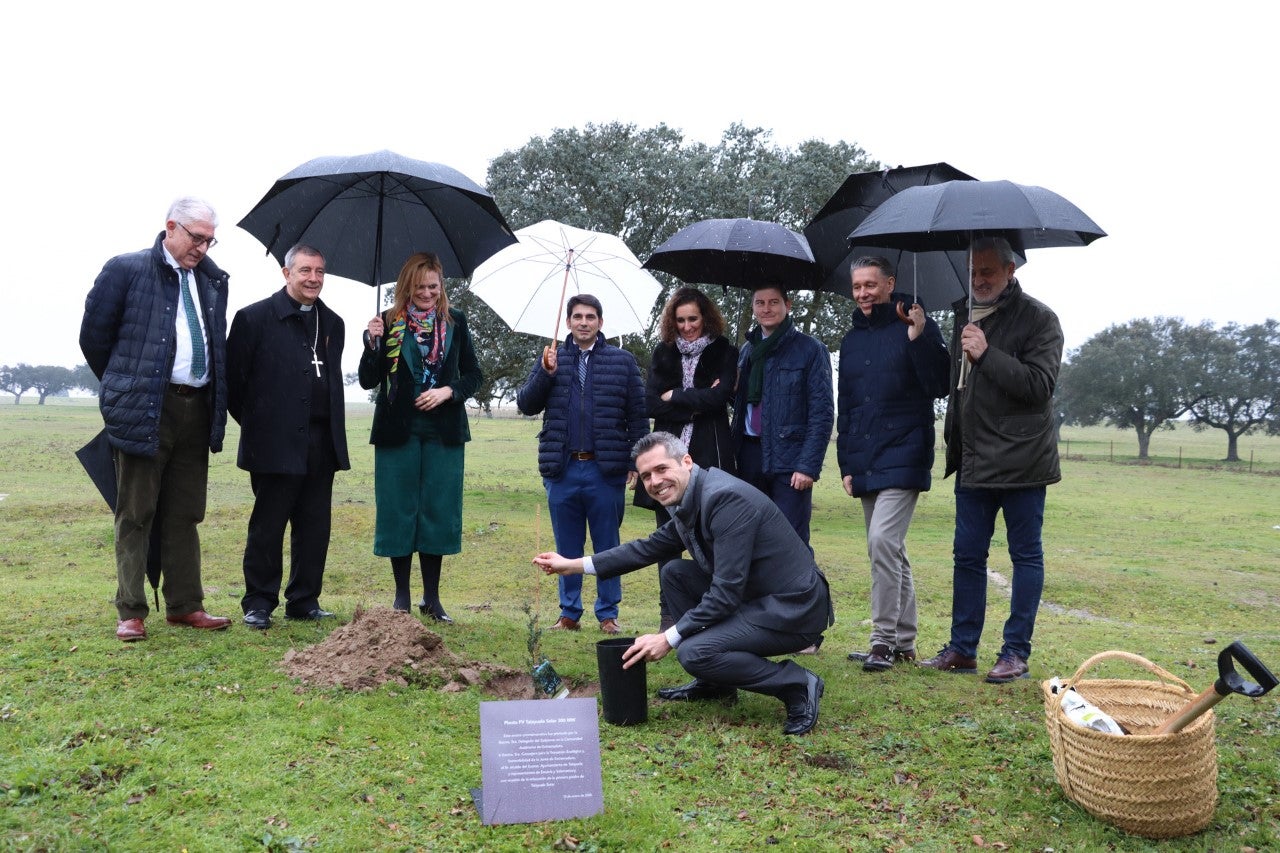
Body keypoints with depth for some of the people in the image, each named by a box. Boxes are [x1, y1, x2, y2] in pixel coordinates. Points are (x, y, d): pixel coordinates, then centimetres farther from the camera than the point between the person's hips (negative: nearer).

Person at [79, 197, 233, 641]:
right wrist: (123, 386, 8)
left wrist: (215, 400, 12)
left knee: (184, 515, 10)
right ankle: (131, 613, 9)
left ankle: (185, 605, 18)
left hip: (197, 408, 5)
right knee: (136, 514, 2)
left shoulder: (212, 280, 12)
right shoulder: (126, 269, -3)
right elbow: (94, 335, 2)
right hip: (144, 407, -5)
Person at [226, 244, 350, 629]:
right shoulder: (254, 317, -3)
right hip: (275, 443, -5)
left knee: (314, 527, 9)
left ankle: (304, 601, 20)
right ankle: (258, 603, 15)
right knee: (267, 527, 3)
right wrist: (254, 423, 2)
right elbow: (232, 379, -1)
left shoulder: (332, 323, 14)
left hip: (321, 444, 5)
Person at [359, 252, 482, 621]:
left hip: (444, 431, 1)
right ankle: (401, 597, 16)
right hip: (398, 431, -1)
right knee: (399, 511, 3)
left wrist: (449, 391, -10)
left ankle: (432, 598, 16)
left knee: (438, 512, 4)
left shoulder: (454, 322, 6)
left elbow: (474, 374, 8)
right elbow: (368, 381, 0)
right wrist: (373, 344, -15)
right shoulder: (388, 323, 1)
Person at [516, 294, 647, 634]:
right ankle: (569, 613, 23)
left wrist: (635, 462, -4)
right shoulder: (553, 359, 10)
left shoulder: (622, 361, 4)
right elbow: (525, 405, 6)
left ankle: (608, 613, 19)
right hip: (562, 469, 2)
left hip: (605, 471, -2)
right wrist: (545, 374, -11)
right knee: (567, 547, 11)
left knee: (607, 546, 8)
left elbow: (637, 414, 2)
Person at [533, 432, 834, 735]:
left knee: (693, 653, -21)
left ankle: (796, 684, -4)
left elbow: (726, 593, -25)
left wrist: (667, 638, -18)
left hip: (793, 610, -10)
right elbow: (648, 549, 17)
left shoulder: (726, 497, -23)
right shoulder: (690, 501, 5)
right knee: (674, 574, 10)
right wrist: (574, 565, 15)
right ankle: (713, 683, 17)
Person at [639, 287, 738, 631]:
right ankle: (669, 613, 17)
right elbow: (651, 404, 1)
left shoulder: (724, 352, 5)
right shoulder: (664, 352, 12)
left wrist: (675, 397, -3)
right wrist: (696, 403, -7)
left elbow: (719, 397, -11)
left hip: (710, 457, -3)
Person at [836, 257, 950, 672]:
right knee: (890, 551, 11)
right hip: (865, 464, 7)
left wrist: (918, 339, -22)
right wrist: (846, 463, 13)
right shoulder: (852, 339, 16)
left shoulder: (918, 327, -1)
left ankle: (884, 641, -8)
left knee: (883, 541, -17)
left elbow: (939, 386, -11)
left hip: (903, 458, -7)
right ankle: (903, 641, 21)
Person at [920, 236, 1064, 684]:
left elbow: (1039, 385, -18)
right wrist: (953, 442, 17)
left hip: (1021, 460, -7)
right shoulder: (966, 316, 14)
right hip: (973, 461, 7)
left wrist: (987, 355, -22)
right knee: (967, 555, 9)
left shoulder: (1038, 318, -6)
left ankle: (1016, 651, 11)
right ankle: (962, 648, 18)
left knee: (1026, 555, 4)